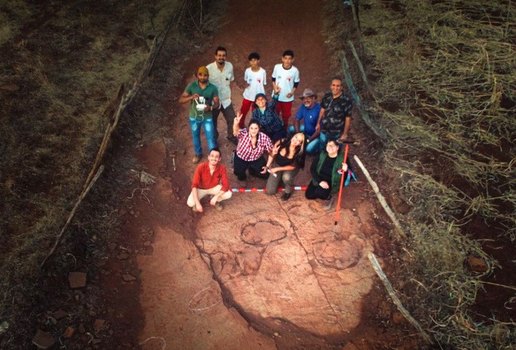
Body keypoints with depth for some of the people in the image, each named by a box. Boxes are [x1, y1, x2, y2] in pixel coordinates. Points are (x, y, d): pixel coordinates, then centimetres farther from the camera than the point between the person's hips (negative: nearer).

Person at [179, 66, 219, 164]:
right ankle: (198, 154, 44)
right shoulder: (191, 86, -12)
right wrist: (191, 97, -31)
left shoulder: (213, 88, -12)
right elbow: (181, 100, -12)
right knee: (195, 137, 20)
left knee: (211, 138, 4)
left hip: (207, 118, -2)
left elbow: (216, 103, -9)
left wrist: (210, 107, -32)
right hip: (194, 117, 2)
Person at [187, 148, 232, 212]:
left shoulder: (222, 168, -25)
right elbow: (194, 185, -29)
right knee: (190, 203, -27)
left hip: (214, 187, 2)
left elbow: (226, 185, -23)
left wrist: (216, 197, -36)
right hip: (201, 189, -2)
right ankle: (197, 201, 12)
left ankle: (215, 200, 9)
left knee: (228, 194, -24)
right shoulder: (201, 167, -30)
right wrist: (197, 203, -36)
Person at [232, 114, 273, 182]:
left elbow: (270, 151, -11)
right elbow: (236, 132, -53)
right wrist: (236, 124, -76)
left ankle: (252, 169, 25)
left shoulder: (264, 138, -24)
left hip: (256, 160, 2)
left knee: (265, 174, -5)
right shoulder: (243, 133, -29)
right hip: (241, 159, -1)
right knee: (241, 177, -12)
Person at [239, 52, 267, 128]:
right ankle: (241, 126, 34)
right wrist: (247, 85, -9)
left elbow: (264, 84, -3)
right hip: (248, 96, 2)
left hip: (258, 96, -2)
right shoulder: (247, 71, -7)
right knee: (243, 112, 11)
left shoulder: (263, 72, -14)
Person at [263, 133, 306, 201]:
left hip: (290, 168, -2)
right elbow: (272, 155, -7)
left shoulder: (299, 152, -27)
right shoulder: (281, 142, -24)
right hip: (277, 164, 2)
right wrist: (267, 166, -11)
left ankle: (288, 191, -6)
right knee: (269, 191, -4)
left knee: (286, 177, -39)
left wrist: (277, 169, -20)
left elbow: (293, 166, -18)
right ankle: (280, 178, 27)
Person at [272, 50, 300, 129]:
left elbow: (296, 83, 0)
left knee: (286, 116, 13)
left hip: (288, 98, -1)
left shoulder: (295, 70, -13)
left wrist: (292, 92, -12)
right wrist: (274, 87, -10)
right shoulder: (277, 67, -9)